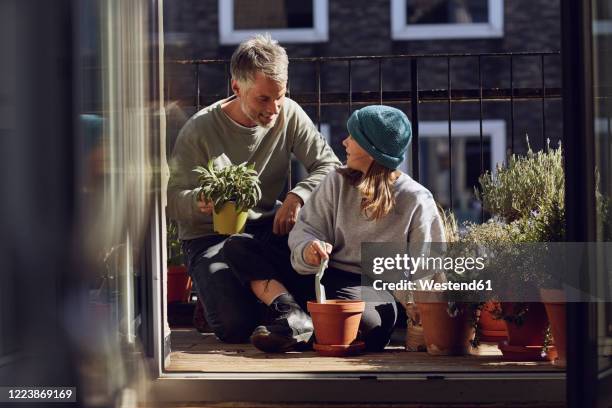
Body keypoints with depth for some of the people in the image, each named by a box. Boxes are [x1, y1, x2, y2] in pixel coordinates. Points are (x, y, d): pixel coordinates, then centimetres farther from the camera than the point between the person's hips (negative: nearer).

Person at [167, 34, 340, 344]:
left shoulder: (289, 114, -3)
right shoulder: (200, 129, -14)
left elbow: (330, 166, -5)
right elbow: (172, 199, -11)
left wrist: (297, 196, -25)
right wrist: (199, 202, -36)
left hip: (267, 226, 4)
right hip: (211, 236, -4)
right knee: (235, 326, -31)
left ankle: (268, 288, -20)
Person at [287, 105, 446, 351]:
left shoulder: (416, 200, -1)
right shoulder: (338, 182, 9)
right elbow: (307, 228, 5)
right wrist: (308, 250, -19)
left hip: (381, 289, -2)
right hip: (334, 276, 2)